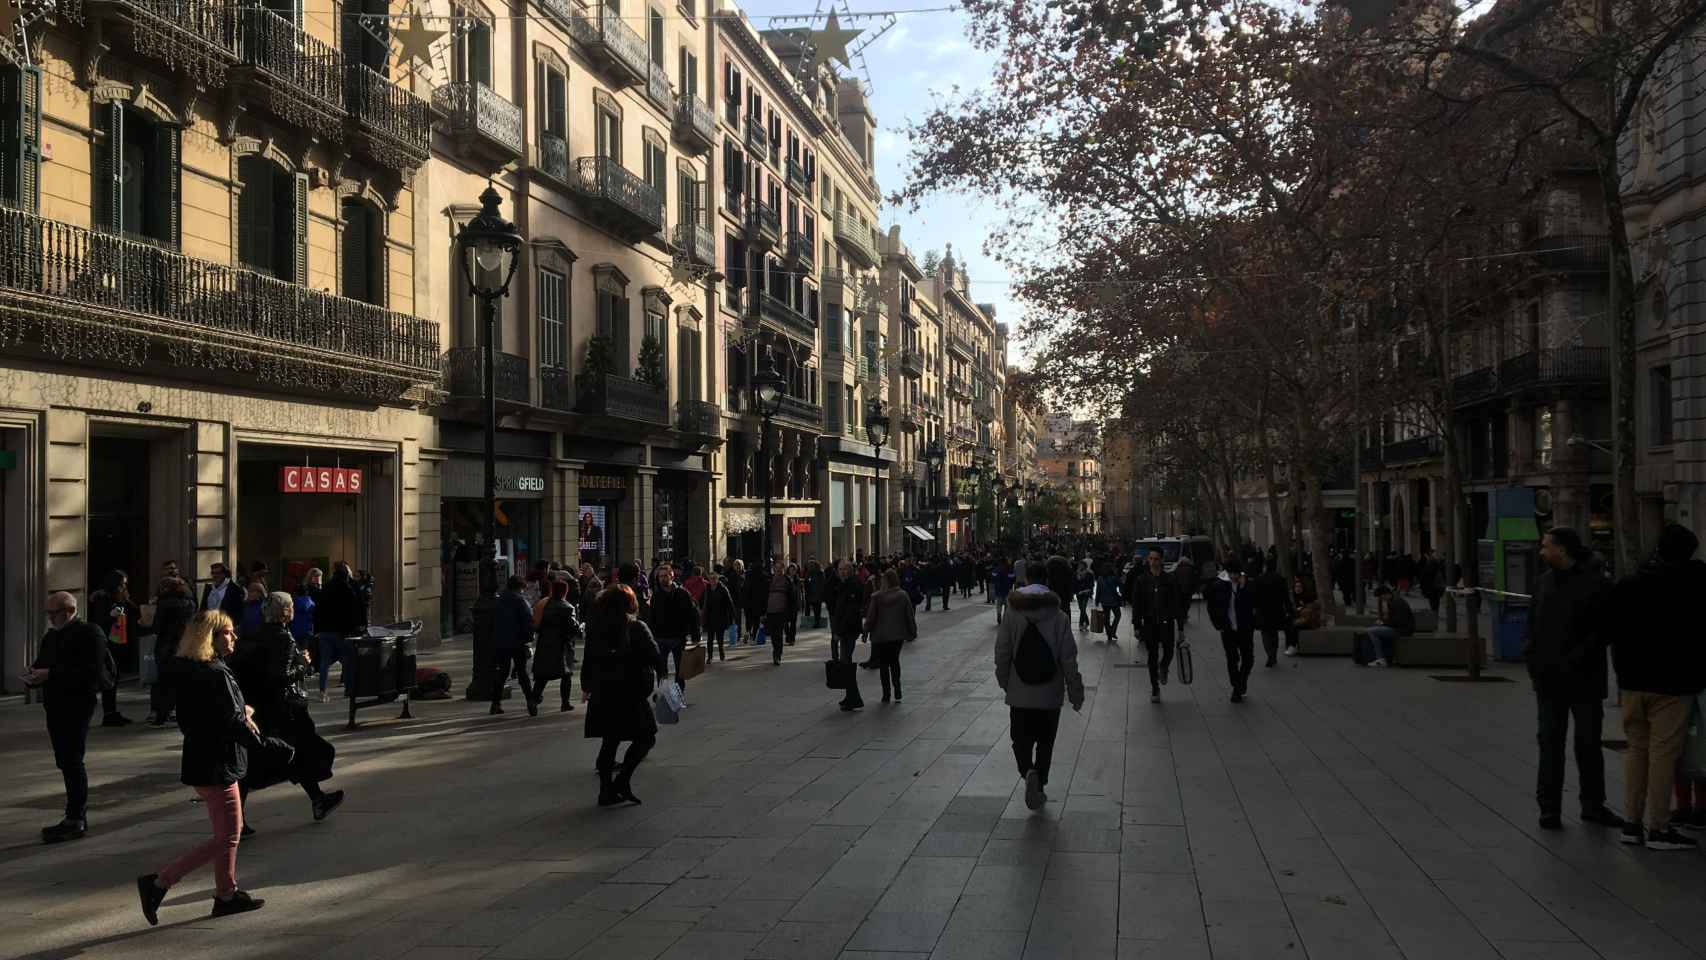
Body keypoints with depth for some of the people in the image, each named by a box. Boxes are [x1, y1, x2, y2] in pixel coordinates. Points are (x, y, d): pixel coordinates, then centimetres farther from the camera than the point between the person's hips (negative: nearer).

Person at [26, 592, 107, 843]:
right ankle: (78, 816, 21)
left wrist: (50, 674, -22)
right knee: (66, 763, 12)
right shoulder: (50, 637, 17)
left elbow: (91, 672, -20)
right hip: (55, 706, 8)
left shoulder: (89, 633, -10)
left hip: (77, 705, -8)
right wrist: (33, 677, -5)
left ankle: (75, 820, -3)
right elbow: (42, 665, 19)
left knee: (72, 761, -8)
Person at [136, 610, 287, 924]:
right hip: (216, 767, -10)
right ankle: (158, 883, 0)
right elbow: (234, 725, -23)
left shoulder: (189, 671, 7)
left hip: (201, 762, 10)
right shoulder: (216, 675, -22)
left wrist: (241, 712, 3)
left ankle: (227, 895, 28)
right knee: (225, 838, 0)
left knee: (231, 832, 20)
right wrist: (273, 746, -15)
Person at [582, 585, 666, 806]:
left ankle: (606, 790, 14)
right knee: (645, 738, 6)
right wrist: (663, 674, 10)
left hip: (602, 694, 5)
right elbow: (655, 657, -9)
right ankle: (622, 780, -7)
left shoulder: (594, 628, 4)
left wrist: (585, 686, 22)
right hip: (630, 694, -5)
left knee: (609, 741, 15)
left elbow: (588, 659, 10)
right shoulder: (636, 628, -9)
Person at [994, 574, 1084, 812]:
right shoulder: (1059, 618, -9)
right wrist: (1075, 692, 2)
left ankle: (1029, 771, -15)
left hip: (1019, 695, 0)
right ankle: (1039, 785, 19)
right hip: (1051, 694, 0)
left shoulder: (1012, 618, -8)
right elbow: (1069, 660, -7)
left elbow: (1002, 657, -4)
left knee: (1021, 740, 11)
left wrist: (1005, 685, 12)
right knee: (1045, 742, 16)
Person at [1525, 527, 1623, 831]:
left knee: (1589, 743, 8)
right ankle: (1549, 807, 9)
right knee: (1550, 741, 4)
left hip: (1584, 680, -4)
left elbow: (1602, 630, -12)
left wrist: (1576, 660, -18)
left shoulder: (1595, 583, -8)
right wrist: (1530, 653, 0)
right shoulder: (1545, 581, 8)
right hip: (1548, 679, 4)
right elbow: (1532, 623, 15)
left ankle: (1593, 805, 21)